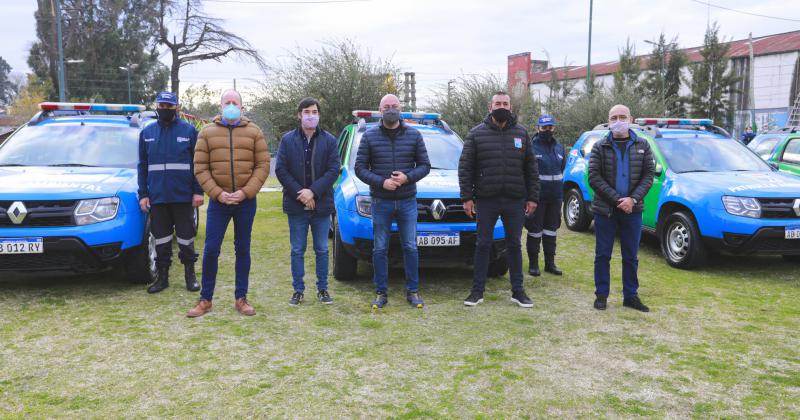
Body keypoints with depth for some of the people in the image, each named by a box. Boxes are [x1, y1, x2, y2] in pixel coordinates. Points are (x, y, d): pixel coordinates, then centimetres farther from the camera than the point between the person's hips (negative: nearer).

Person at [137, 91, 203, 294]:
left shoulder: (189, 130, 1)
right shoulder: (147, 133, 10)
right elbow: (142, 166, 11)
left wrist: (198, 191, -8)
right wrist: (143, 194, 4)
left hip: (183, 196, -2)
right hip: (157, 197, 3)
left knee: (186, 238, 6)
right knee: (161, 239, 9)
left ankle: (190, 275, 20)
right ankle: (162, 277, 20)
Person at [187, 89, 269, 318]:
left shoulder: (254, 132, 4)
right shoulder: (207, 132, 4)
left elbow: (263, 165, -1)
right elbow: (200, 168, 0)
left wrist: (245, 192, -11)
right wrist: (217, 193, -11)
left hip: (246, 201, 0)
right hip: (218, 201, 0)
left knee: (243, 250, 8)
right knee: (211, 250, -1)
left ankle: (241, 299, 18)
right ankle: (205, 300, 12)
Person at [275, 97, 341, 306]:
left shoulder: (329, 140, 2)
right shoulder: (287, 140, 2)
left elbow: (334, 170, -5)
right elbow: (280, 170, -3)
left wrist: (313, 191, -15)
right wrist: (300, 193, -12)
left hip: (321, 204, 0)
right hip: (296, 205, 0)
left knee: (322, 250, 9)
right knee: (297, 250, 8)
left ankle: (322, 289, 20)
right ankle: (298, 290, 18)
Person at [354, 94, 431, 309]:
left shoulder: (414, 135, 4)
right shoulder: (369, 136, 1)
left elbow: (424, 165, 5)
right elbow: (360, 168, 0)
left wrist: (408, 177, -14)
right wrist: (381, 182, -15)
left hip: (407, 201, 1)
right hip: (381, 202, 0)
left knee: (410, 247, 5)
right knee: (380, 249, 4)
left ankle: (412, 291, 16)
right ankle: (381, 293, 15)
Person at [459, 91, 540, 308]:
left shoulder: (521, 133, 8)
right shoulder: (477, 133, 1)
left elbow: (531, 168, 8)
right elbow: (465, 167, 0)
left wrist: (532, 197, 3)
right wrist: (467, 197, -7)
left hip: (515, 201, 2)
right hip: (486, 201, -1)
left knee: (514, 245, 9)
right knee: (483, 245, 5)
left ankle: (518, 291, 18)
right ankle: (478, 291, 14)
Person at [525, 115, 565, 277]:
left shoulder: (559, 147, 12)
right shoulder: (532, 147, -7)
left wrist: (561, 194, 17)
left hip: (555, 197, 6)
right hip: (538, 196, -6)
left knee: (551, 229, 12)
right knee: (535, 230, 1)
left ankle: (550, 263, 21)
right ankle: (533, 264, 11)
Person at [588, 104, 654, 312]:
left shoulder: (642, 146, 6)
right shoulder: (600, 147, 0)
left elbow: (649, 175, 1)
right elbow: (594, 178, -8)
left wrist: (633, 199, -13)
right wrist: (618, 199, -15)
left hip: (632, 210, 2)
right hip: (604, 209, -1)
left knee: (631, 256, 9)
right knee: (603, 255, 5)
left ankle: (631, 296, 19)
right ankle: (601, 295, 16)